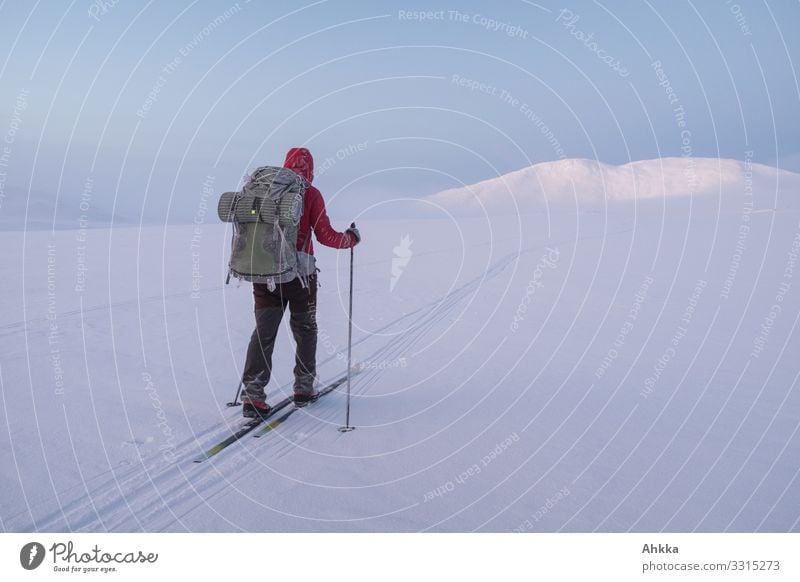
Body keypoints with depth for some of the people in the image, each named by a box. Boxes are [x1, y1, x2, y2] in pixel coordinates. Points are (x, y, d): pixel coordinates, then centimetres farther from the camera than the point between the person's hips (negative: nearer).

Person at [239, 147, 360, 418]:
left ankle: (252, 394, -1)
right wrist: (351, 239, 9)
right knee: (304, 330, 15)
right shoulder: (310, 194, -5)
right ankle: (303, 387, 23)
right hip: (299, 274, -3)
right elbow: (325, 235, -8)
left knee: (263, 332, 6)